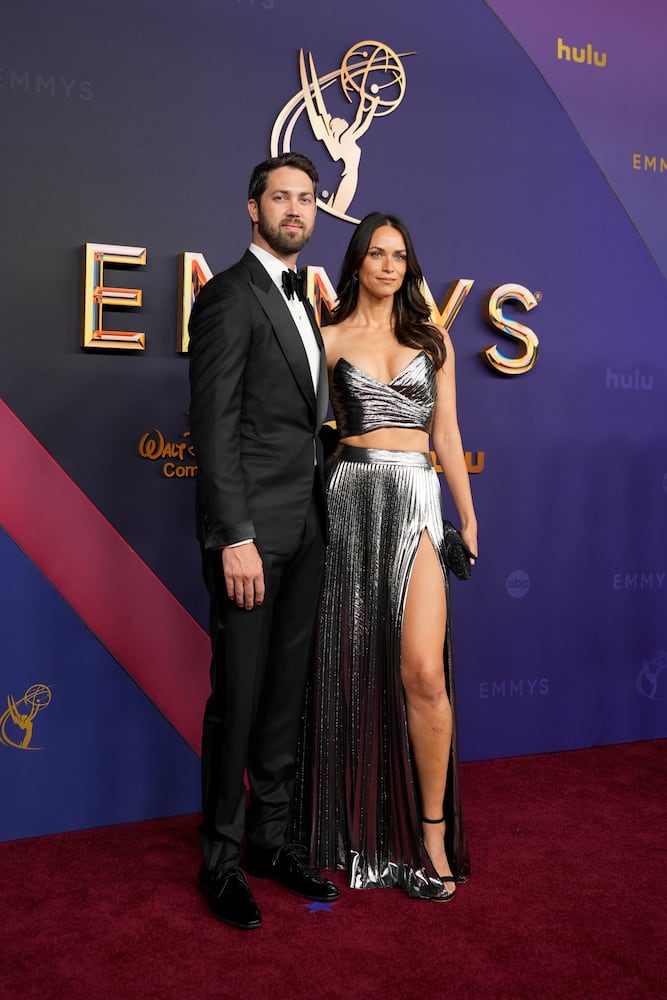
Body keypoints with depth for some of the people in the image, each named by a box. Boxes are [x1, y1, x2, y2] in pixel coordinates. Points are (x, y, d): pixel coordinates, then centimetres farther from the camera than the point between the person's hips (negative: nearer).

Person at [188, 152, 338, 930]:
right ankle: (221, 859, 18)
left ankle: (270, 837, 28)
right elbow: (213, 427, -15)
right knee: (237, 697, 1)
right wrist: (237, 537, -21)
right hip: (251, 530, -8)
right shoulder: (229, 296, -8)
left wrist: (318, 515, 11)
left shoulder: (301, 303, 18)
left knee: (285, 693, 14)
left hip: (304, 529, 8)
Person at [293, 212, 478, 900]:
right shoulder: (331, 339, 9)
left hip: (416, 500, 0)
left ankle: (432, 831, 5)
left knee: (422, 671, -11)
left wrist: (468, 515, 10)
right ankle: (353, 827, 20)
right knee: (348, 663, 3)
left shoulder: (432, 339, 13)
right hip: (349, 499, 0)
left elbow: (446, 434, 13)